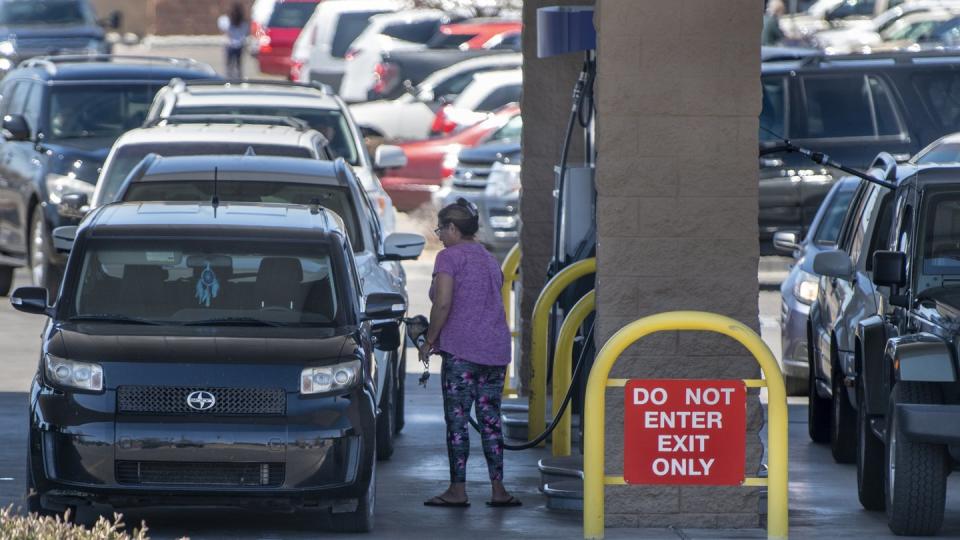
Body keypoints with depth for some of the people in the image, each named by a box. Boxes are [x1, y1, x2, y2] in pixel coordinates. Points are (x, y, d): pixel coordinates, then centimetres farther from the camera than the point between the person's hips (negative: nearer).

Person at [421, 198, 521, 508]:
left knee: (457, 419, -3)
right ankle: (498, 489, 4)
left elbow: (443, 304, -15)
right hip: (496, 349, 7)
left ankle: (458, 489, -4)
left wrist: (430, 341, -5)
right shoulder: (489, 259, 19)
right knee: (490, 418, 8)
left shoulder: (450, 257, -5)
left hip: (462, 349, -7)